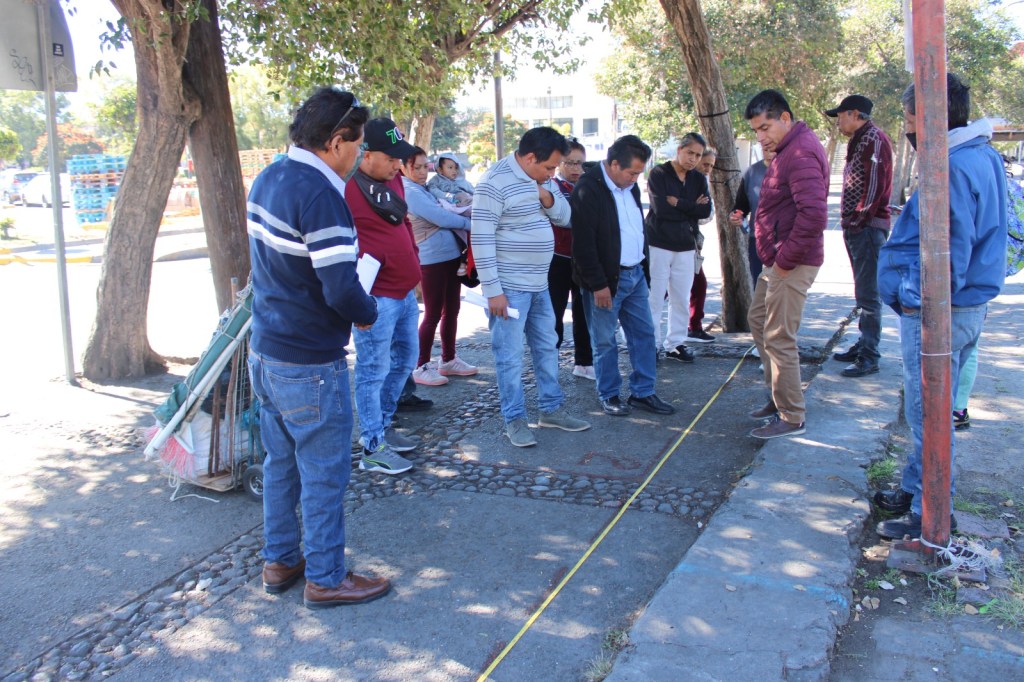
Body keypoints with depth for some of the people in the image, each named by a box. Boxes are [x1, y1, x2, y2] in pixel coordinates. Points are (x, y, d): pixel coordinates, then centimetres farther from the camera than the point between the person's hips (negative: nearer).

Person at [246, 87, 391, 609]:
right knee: (324, 472, 5)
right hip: (309, 364, -9)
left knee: (280, 462, 19)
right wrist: (368, 313, -5)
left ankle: (279, 561, 33)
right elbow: (342, 291, -27)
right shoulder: (320, 195, -22)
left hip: (264, 350, 9)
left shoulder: (268, 178, 6)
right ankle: (325, 579, 18)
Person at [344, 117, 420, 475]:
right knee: (374, 370, -1)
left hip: (406, 291, 9)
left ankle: (382, 424, 35)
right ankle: (373, 449, 9)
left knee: (404, 359, 19)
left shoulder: (392, 179, 11)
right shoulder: (346, 187, -16)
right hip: (376, 296, -9)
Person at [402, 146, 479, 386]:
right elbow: (441, 218, -19)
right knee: (433, 314, -3)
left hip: (451, 255, 9)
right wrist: (470, 224, -9)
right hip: (432, 259, -9)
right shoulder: (410, 192, -12)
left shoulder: (426, 188, 17)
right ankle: (421, 367, 7)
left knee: (451, 310, 14)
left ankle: (448, 360, 26)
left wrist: (462, 226, -1)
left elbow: (443, 214, 18)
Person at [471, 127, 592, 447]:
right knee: (510, 355, 0)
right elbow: (481, 239, -20)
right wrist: (492, 289, -21)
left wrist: (547, 198, -9)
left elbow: (564, 216, 14)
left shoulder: (542, 179, 8)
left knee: (547, 347, 16)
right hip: (509, 287, -8)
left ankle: (551, 409, 30)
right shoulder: (495, 183, -17)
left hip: (539, 284, 9)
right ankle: (514, 420, 11)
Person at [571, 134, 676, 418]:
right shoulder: (588, 190, -17)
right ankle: (609, 396, 19)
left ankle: (643, 393, 21)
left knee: (644, 333, 11)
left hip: (635, 274, 8)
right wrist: (598, 285, -19)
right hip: (606, 279, -8)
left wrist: (642, 265, 11)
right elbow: (583, 243, -19)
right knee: (605, 341, 4)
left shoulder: (629, 186, 8)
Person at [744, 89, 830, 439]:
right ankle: (780, 395, 33)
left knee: (778, 337, -5)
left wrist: (785, 260, -22)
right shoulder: (789, 148, 14)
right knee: (758, 320, 21)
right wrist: (777, 258, 14)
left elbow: (814, 214, -30)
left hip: (792, 264, -11)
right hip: (778, 260, 11)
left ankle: (791, 417, 7)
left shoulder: (801, 152, -20)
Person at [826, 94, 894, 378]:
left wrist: (858, 219, -16)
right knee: (864, 292, 16)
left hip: (868, 227, -11)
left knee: (868, 294, -8)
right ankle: (864, 345, 25)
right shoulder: (859, 141, 20)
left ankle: (869, 357, -5)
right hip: (856, 228, 11)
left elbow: (875, 185, -19)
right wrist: (850, 221, 12)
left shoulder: (874, 138, -12)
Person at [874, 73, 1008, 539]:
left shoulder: (953, 169, -21)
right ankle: (915, 491, 34)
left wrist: (915, 299, -15)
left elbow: (951, 249, -24)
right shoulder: (982, 157, 12)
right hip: (965, 305, 10)